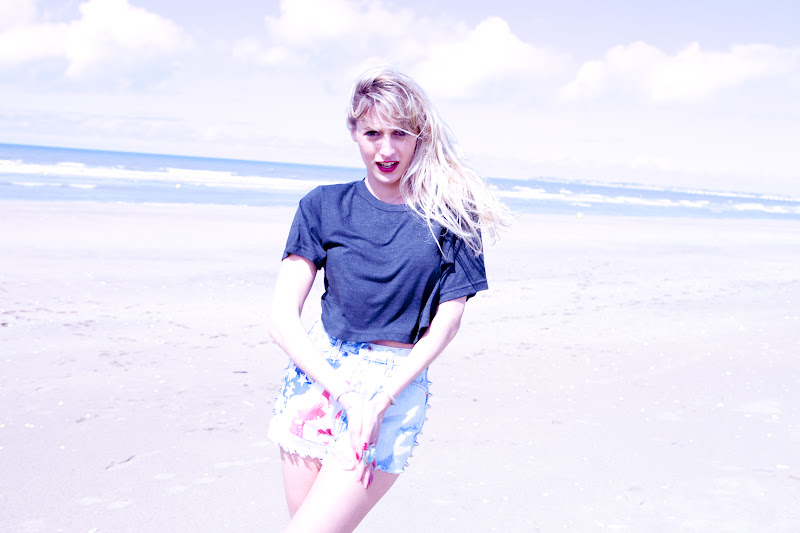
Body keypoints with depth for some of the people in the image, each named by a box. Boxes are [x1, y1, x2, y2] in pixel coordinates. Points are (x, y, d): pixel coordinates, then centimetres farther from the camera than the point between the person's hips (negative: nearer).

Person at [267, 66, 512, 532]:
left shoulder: (451, 214, -1)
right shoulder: (325, 206, 2)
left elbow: (445, 323, -2)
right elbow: (283, 319, -3)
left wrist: (380, 402, -13)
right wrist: (344, 393, -15)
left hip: (395, 386, -3)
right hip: (316, 375, 3)